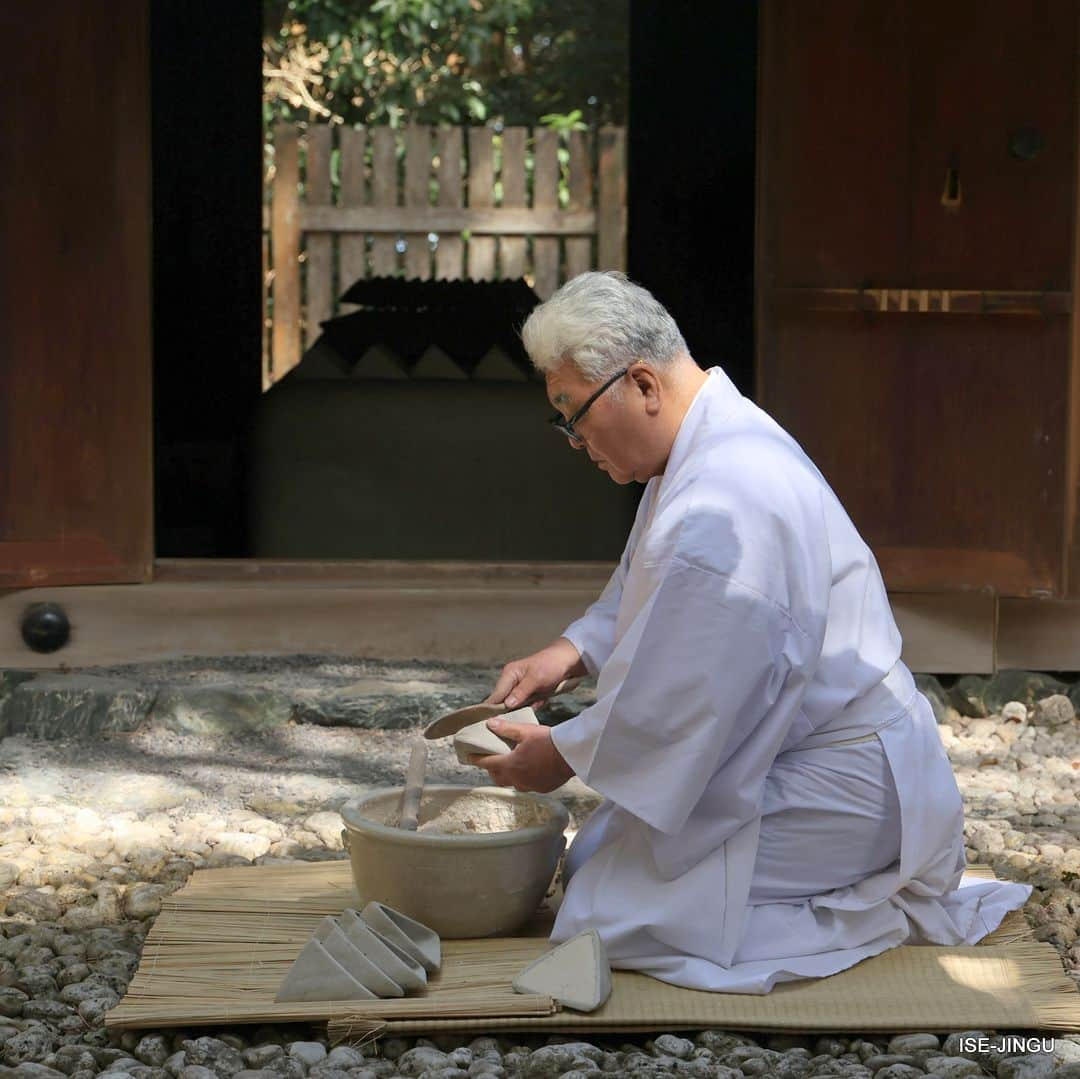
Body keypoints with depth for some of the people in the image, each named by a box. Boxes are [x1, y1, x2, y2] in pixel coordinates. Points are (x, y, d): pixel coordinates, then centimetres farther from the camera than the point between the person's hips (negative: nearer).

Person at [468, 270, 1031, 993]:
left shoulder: (716, 512, -30)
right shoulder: (724, 436, 4)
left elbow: (673, 710, -24)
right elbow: (645, 592, 22)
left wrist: (562, 756, -8)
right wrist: (573, 651, 7)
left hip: (838, 787, -11)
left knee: (608, 912, -15)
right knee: (596, 857, 16)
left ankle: (878, 914, -4)